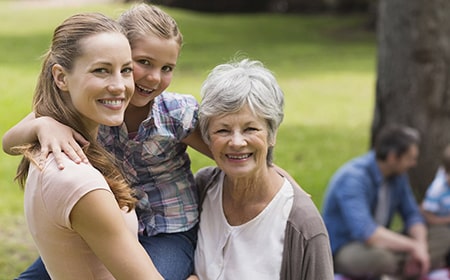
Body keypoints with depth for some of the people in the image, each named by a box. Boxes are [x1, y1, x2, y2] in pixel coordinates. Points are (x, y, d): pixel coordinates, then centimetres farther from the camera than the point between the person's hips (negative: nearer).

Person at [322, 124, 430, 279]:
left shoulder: (398, 175, -1)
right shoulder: (353, 178, -26)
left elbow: (412, 214, 3)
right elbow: (364, 231, -37)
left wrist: (421, 246, -19)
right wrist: (413, 245, -33)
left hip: (378, 243, 8)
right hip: (341, 250, -8)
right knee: (379, 254, -39)